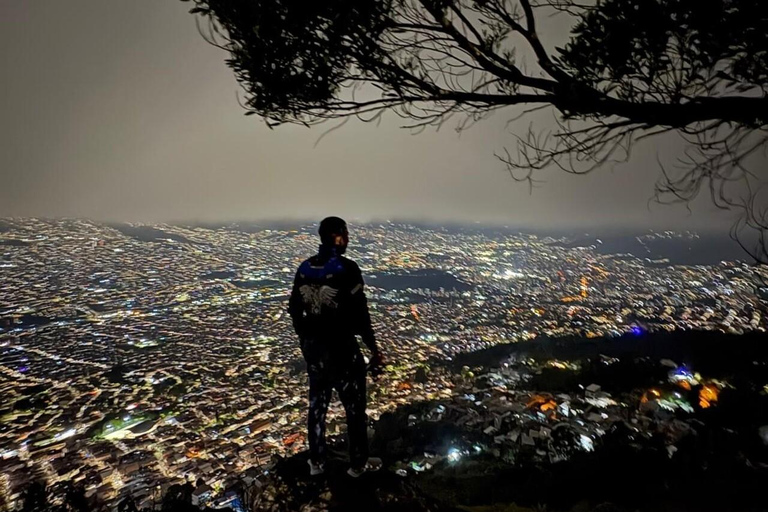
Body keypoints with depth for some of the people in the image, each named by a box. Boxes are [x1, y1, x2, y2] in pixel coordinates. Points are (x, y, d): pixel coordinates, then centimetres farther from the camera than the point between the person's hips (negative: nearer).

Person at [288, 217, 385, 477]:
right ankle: (358, 463, 28)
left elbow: (294, 309, 7)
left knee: (317, 403, 20)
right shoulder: (347, 268, -19)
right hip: (341, 346, -6)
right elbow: (359, 314, -20)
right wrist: (374, 349, -10)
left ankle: (316, 462, 34)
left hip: (312, 346, 6)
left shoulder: (304, 268, 1)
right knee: (355, 406, 12)